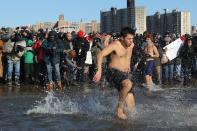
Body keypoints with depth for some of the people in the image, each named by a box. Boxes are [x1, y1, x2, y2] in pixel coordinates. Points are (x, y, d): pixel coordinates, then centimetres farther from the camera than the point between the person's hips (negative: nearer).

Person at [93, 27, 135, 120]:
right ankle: (120, 110, -24)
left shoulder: (131, 45, 7)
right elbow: (100, 55, -19)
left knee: (130, 106, -4)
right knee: (128, 84, -39)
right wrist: (99, 71, -28)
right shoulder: (115, 45, -13)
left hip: (125, 75, 6)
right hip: (114, 73, -6)